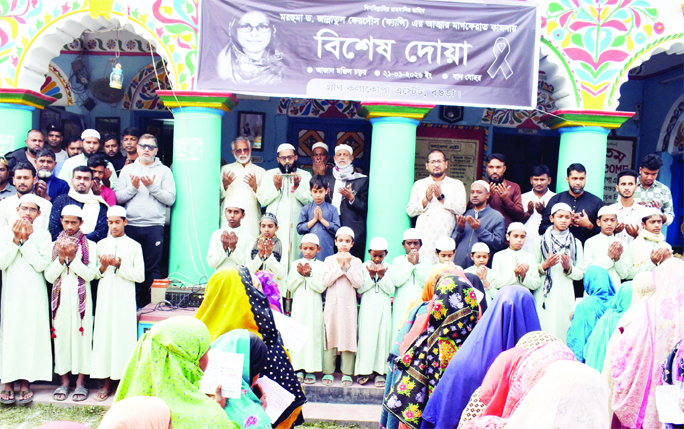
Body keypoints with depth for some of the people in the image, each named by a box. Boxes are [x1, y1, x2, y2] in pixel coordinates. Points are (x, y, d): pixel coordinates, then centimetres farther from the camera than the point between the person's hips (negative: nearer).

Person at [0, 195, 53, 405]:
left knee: (31, 334, 1)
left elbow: (41, 265, -9)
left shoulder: (43, 235, 4)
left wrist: (26, 240, -11)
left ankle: (26, 382, 10)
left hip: (34, 293, 0)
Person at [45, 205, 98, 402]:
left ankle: (80, 382, 8)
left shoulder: (89, 245, 3)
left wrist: (73, 257, -14)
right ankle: (64, 381, 16)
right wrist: (61, 257, -11)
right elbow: (49, 276, 2)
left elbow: (90, 274, -7)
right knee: (61, 335, 4)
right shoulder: (54, 245, 9)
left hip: (80, 297, -2)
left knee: (82, 334, -2)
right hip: (61, 297, 2)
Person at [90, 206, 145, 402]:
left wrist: (120, 266, -14)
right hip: (105, 297, 3)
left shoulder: (134, 246, 3)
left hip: (125, 299, -2)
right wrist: (103, 268, -9)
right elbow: (93, 274, 11)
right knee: (103, 335, 2)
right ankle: (106, 383, 12)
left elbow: (140, 276, -3)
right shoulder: (101, 245, 11)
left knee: (124, 335, -3)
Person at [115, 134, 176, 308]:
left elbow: (170, 198, -2)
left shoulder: (164, 171, 10)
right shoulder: (128, 169, 15)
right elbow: (117, 197, 6)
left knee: (153, 268, 0)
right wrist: (133, 188, -9)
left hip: (154, 226, -1)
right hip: (130, 226, 2)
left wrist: (152, 186, -11)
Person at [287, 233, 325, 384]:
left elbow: (321, 287, -7)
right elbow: (290, 286, 2)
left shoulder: (321, 265, 2)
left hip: (314, 306, -2)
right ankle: (298, 369, 10)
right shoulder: (295, 264, 9)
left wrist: (309, 275, -15)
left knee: (313, 334, -2)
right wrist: (300, 274, -11)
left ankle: (311, 369, 5)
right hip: (298, 305, 2)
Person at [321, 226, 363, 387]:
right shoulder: (329, 260, 6)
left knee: (349, 336, -1)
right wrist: (339, 266, -10)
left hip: (349, 304, 0)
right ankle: (328, 372, 11)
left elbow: (358, 283, -6)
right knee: (330, 336, 2)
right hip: (332, 303, 1)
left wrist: (348, 266, -11)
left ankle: (347, 373, 7)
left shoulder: (356, 261, 5)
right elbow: (326, 281, -6)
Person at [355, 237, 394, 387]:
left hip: (383, 308, 1)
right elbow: (360, 289, -4)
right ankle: (364, 371, 7)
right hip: (367, 308, -1)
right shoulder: (364, 267, 1)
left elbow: (390, 290, -4)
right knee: (366, 337, -2)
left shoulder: (388, 268, 3)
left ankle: (380, 371, 9)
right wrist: (371, 276, -13)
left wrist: (382, 275, -14)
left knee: (382, 337, 1)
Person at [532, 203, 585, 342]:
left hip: (566, 295, 1)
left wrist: (568, 268, -9)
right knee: (543, 331, -6)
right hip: (544, 295, -1)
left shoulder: (576, 243, 12)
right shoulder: (541, 241, 7)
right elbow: (532, 270, 6)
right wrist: (544, 266, -12)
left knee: (563, 330, -4)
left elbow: (581, 274, 9)